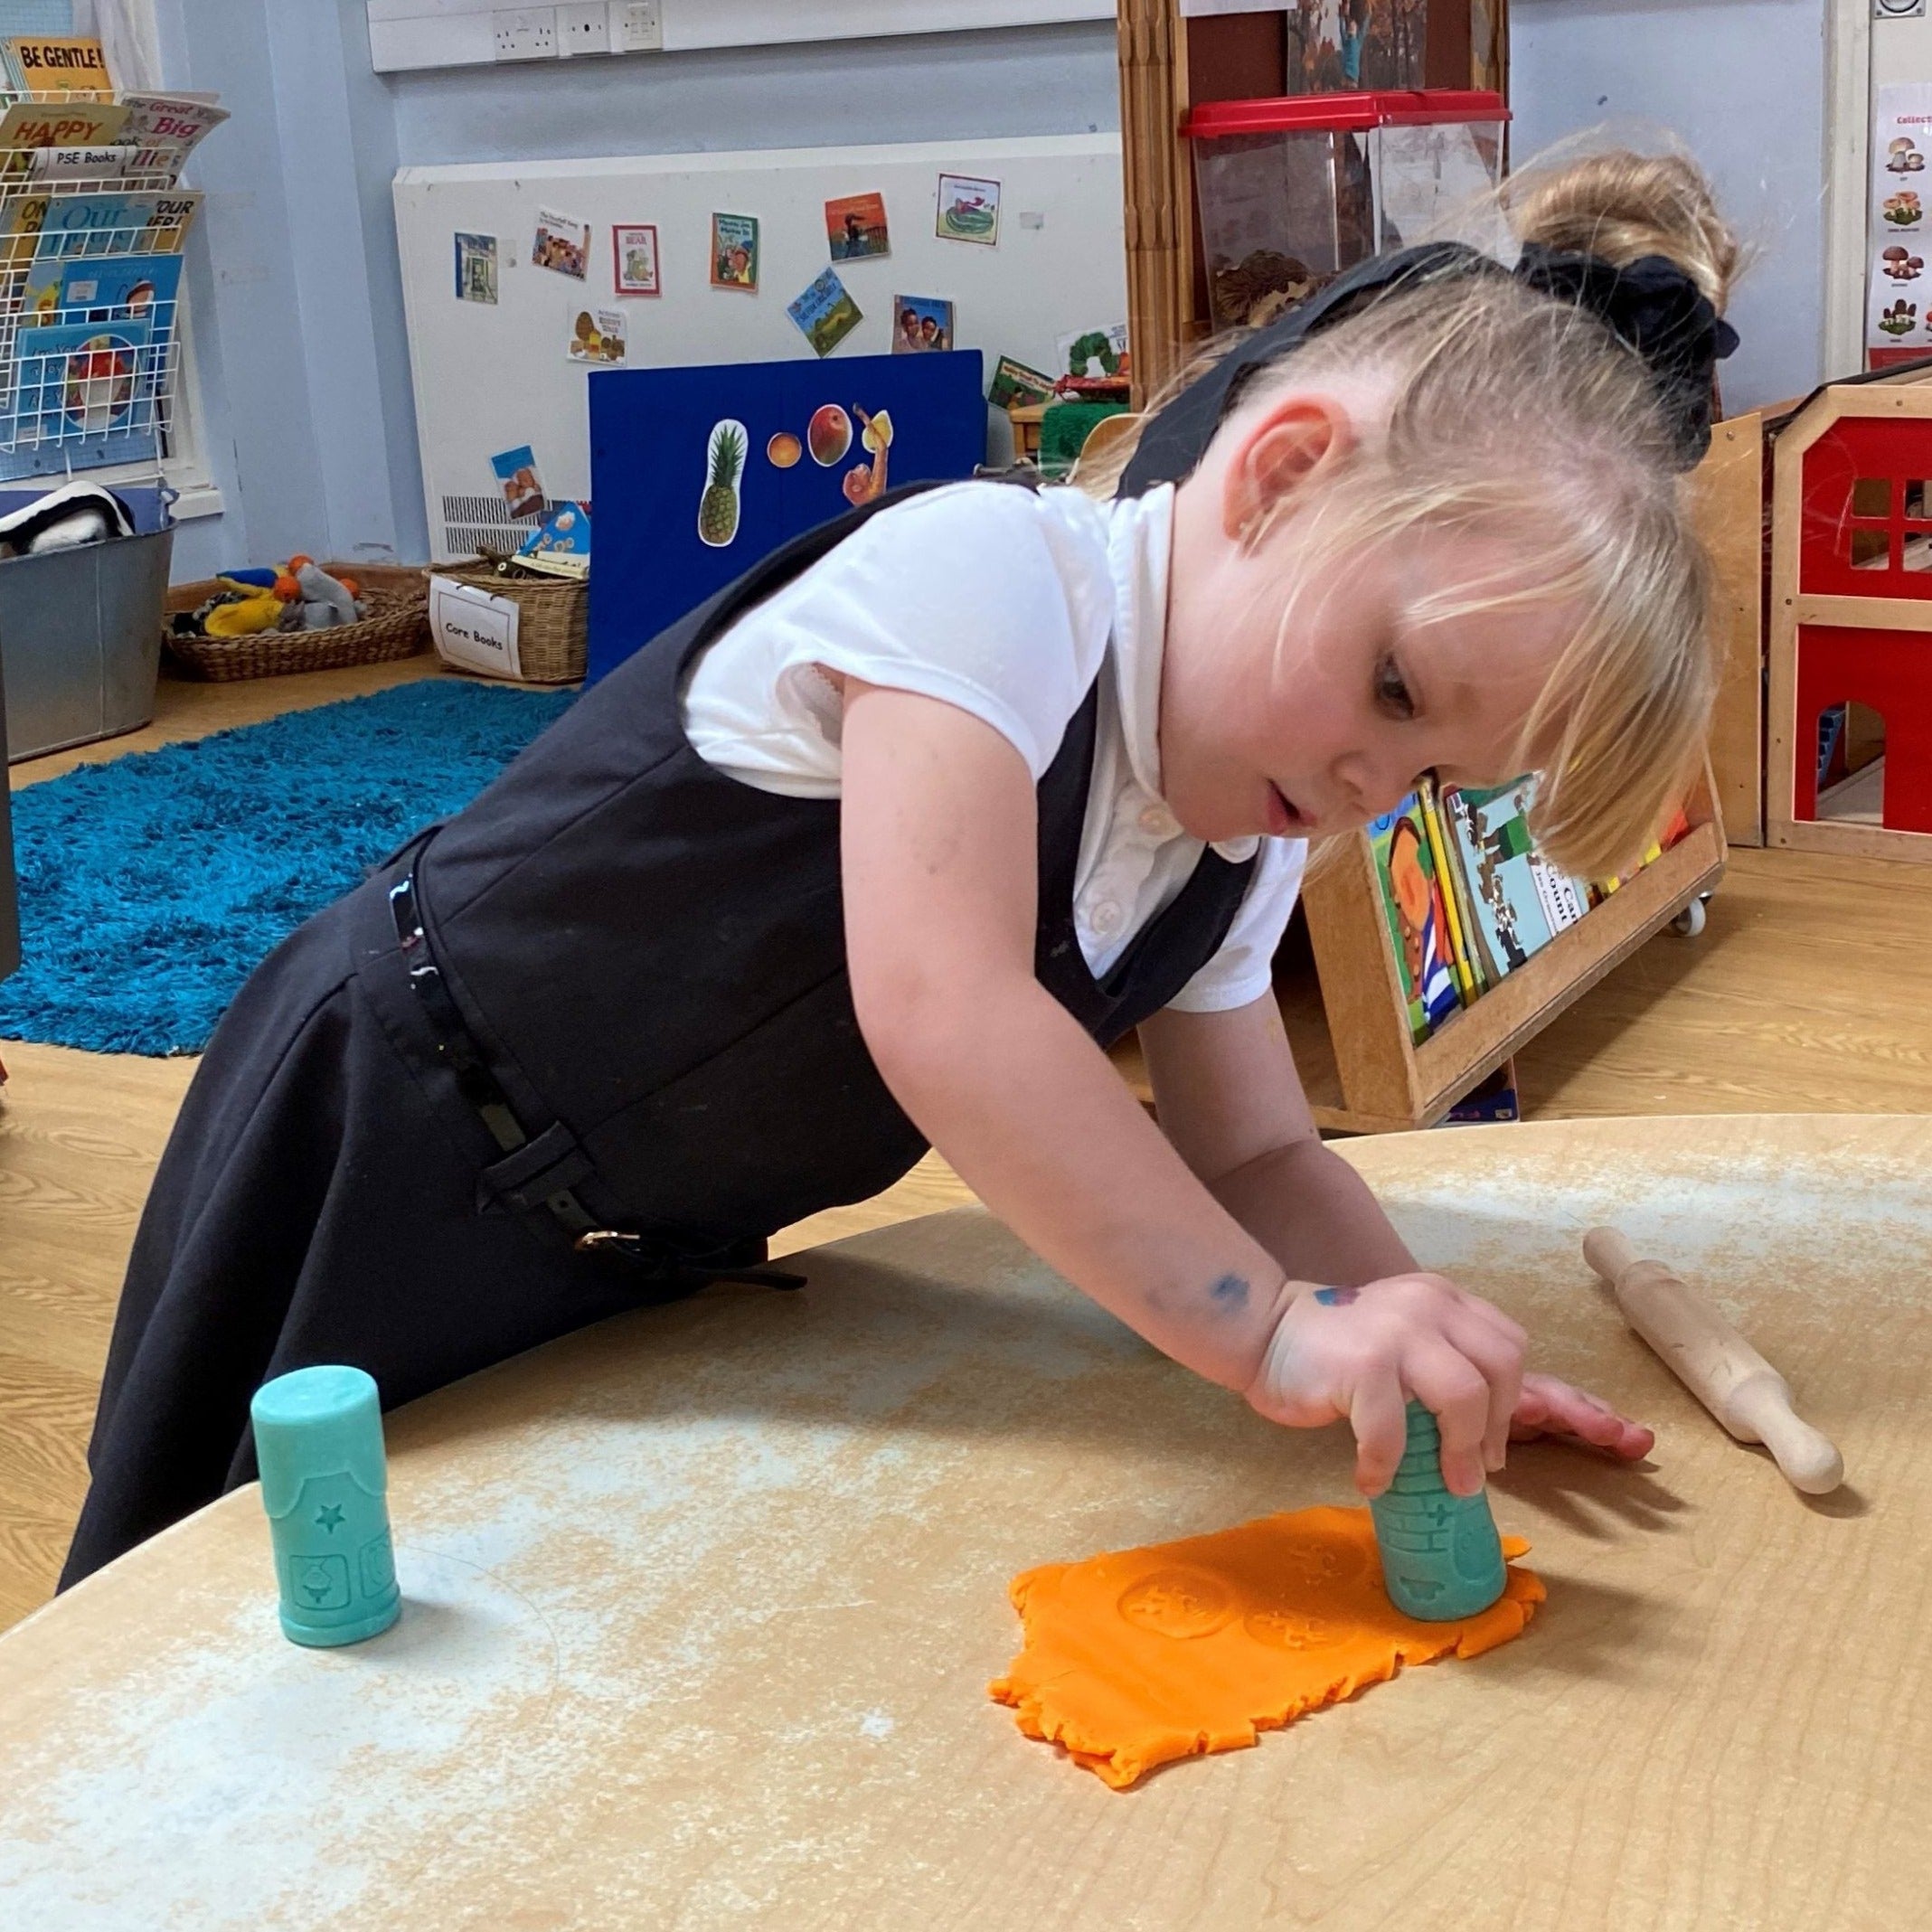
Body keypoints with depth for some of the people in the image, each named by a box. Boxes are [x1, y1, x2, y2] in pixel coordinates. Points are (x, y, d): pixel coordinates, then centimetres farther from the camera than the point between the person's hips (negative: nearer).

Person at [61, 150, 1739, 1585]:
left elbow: (1255, 1157, 1)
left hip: (663, 1257, 7)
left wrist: (1414, 1346, -19)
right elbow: (944, 1017, -40)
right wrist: (1278, 1331, -41)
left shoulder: (1239, 847, -3)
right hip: (385, 1166, -6)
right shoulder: (990, 573, -29)